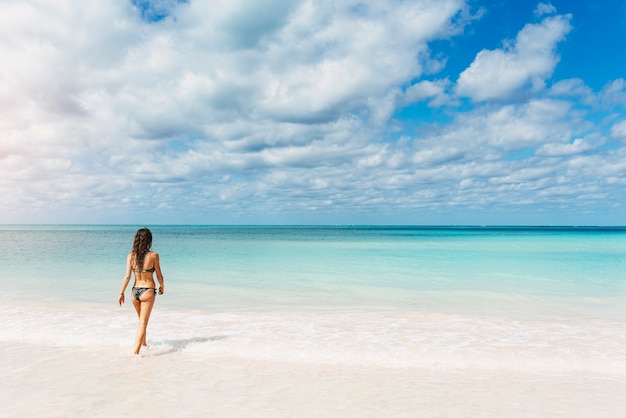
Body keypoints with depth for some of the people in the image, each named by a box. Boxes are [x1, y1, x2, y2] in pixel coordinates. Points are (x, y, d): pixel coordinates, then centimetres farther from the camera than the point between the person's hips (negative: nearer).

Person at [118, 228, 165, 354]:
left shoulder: (131, 256, -2)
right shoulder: (153, 255, -11)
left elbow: (127, 276, -5)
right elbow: (159, 275, -3)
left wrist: (121, 293, 4)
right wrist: (161, 287, 15)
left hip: (135, 291, 5)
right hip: (148, 291, -4)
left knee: (142, 320, 26)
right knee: (143, 323, 2)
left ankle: (143, 344, 45)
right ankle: (136, 351, -5)